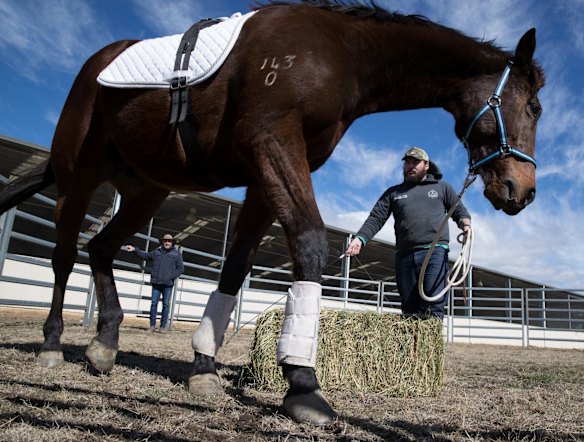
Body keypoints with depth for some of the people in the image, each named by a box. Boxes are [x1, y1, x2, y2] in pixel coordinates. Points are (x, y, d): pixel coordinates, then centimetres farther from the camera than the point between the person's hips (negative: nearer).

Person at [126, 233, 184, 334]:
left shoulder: (176, 254, 4)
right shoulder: (156, 252, 13)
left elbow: (180, 268, 0)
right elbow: (145, 255, 23)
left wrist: (171, 277, -11)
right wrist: (135, 250, 12)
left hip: (168, 284, -2)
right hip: (156, 283, 2)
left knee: (166, 304, 2)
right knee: (154, 303, 2)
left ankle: (163, 326, 9)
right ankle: (152, 325, 9)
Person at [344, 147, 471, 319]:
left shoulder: (443, 187, 19)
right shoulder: (393, 193, 20)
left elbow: (460, 212, 18)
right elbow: (376, 219, 9)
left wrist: (466, 225, -7)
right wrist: (360, 238, -8)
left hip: (435, 252, -2)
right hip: (404, 255, 2)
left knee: (432, 309, -14)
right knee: (409, 310, 3)